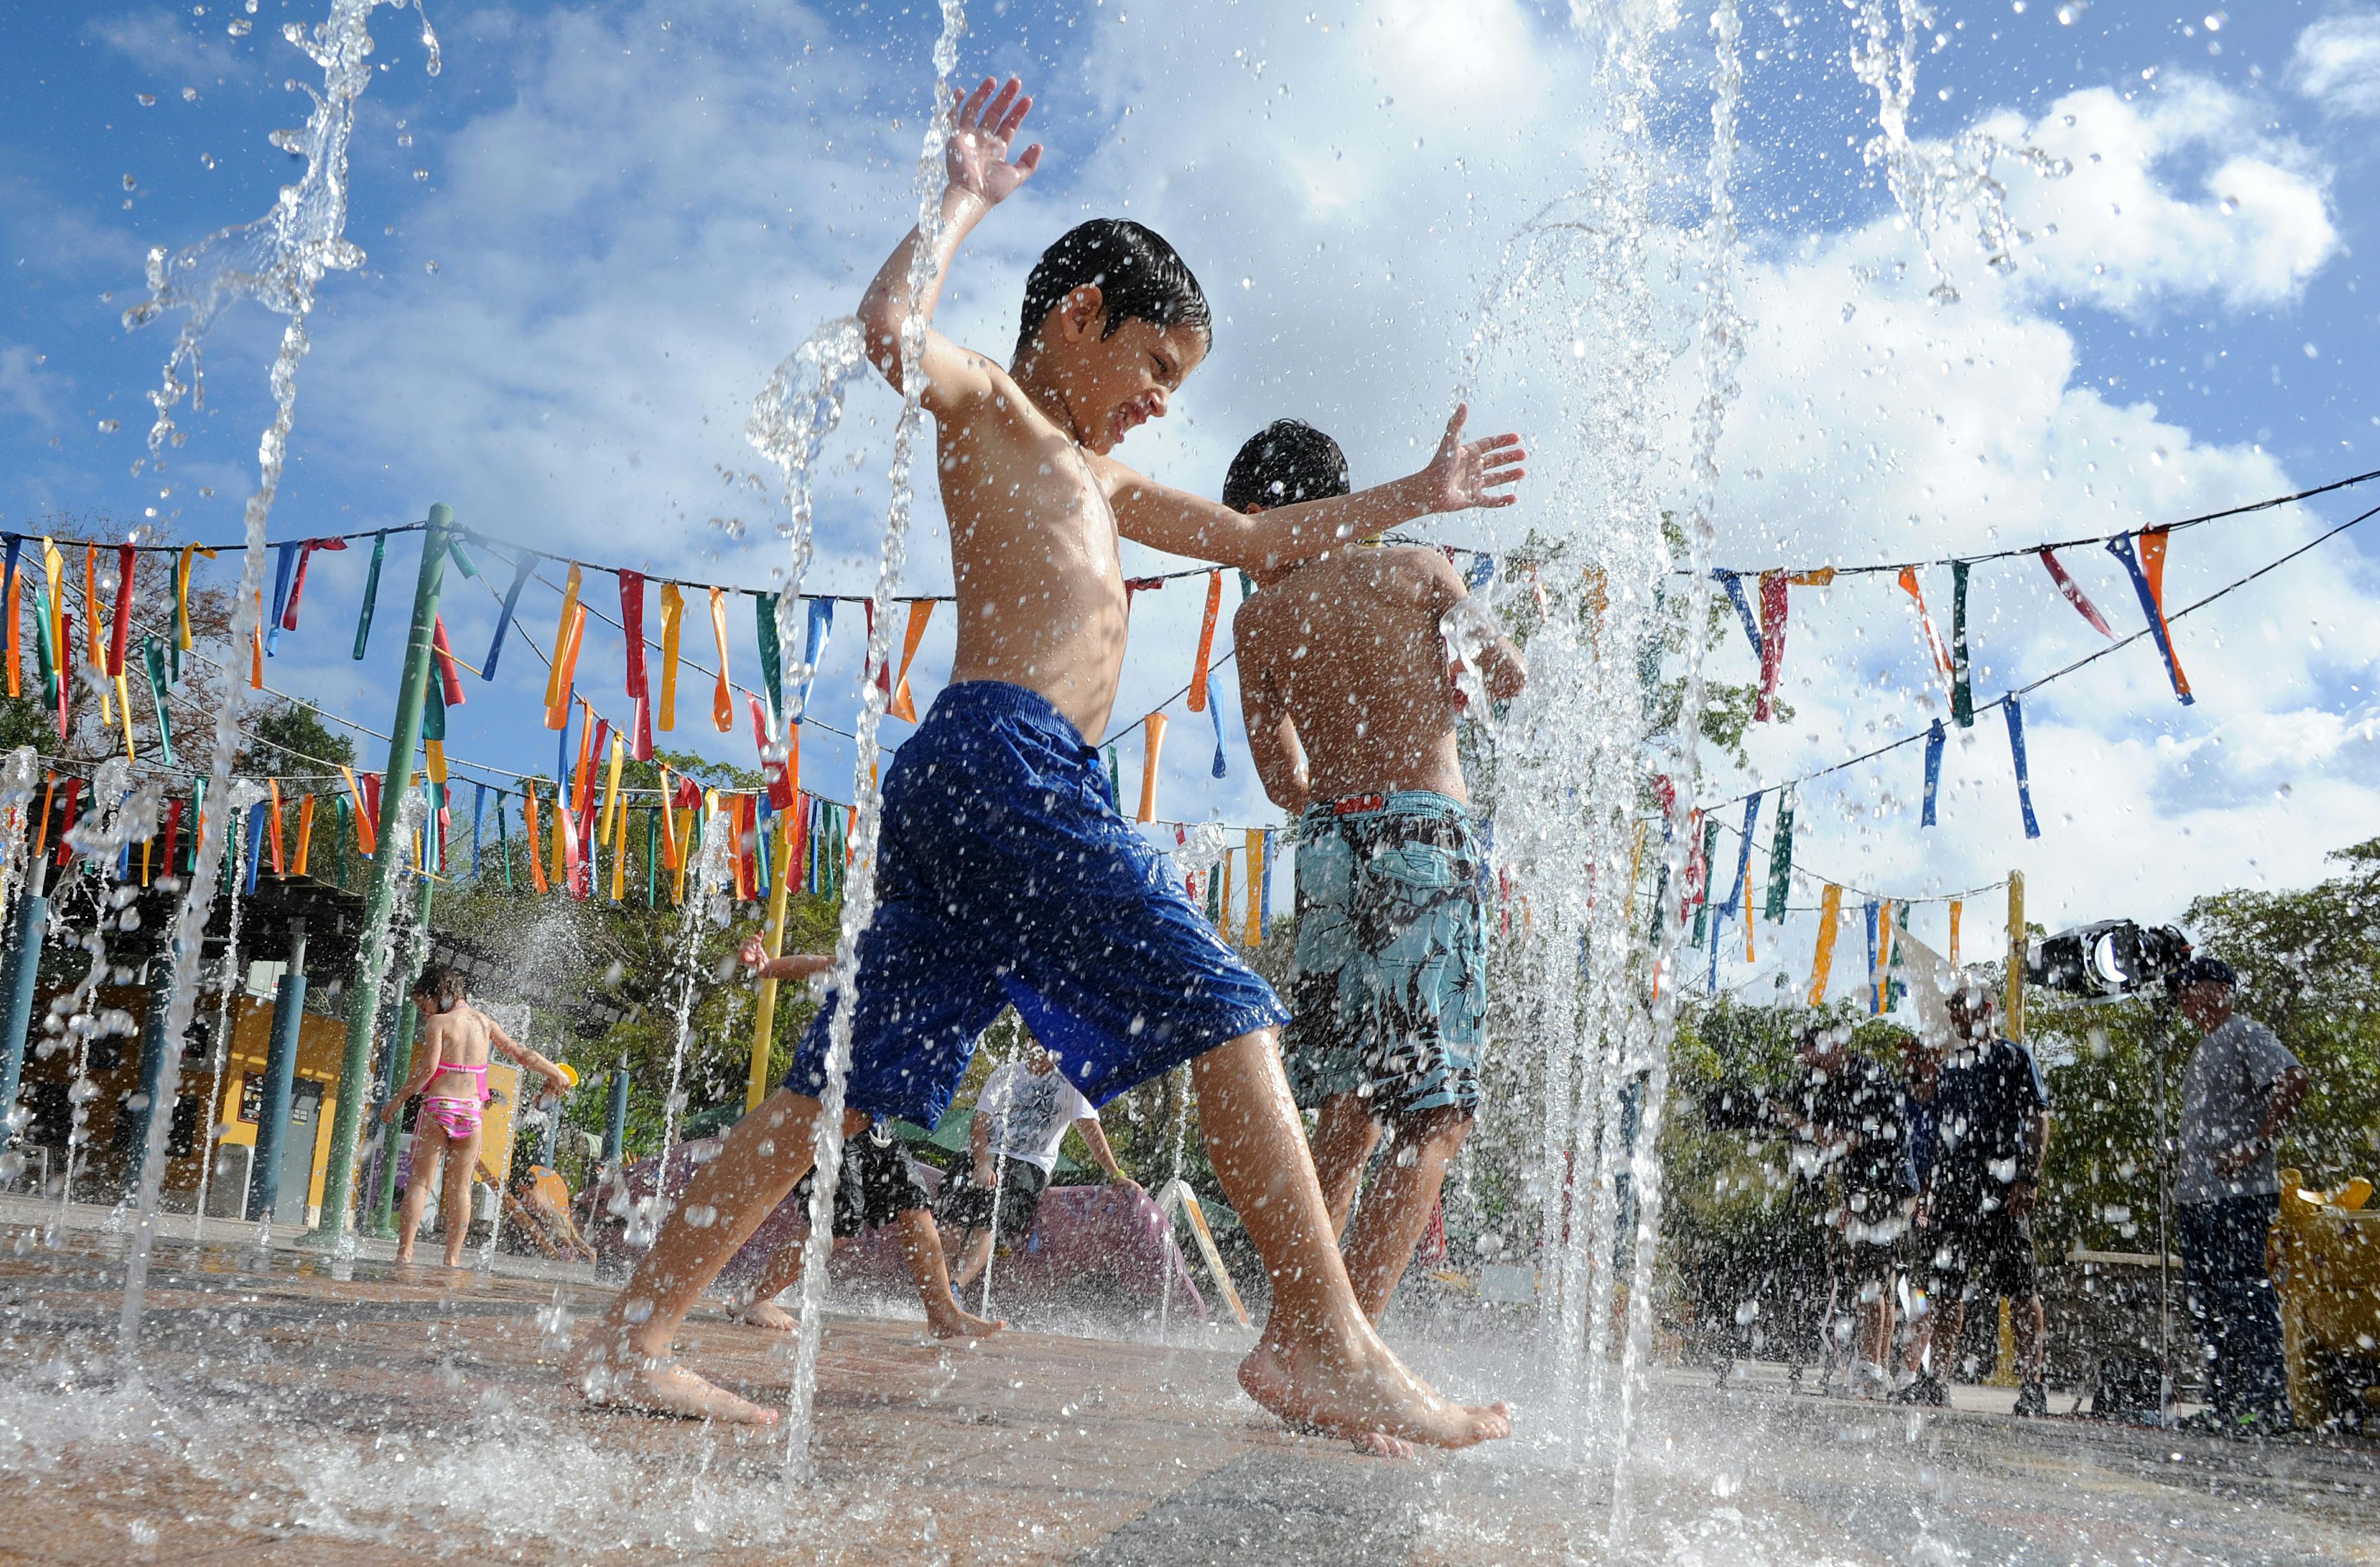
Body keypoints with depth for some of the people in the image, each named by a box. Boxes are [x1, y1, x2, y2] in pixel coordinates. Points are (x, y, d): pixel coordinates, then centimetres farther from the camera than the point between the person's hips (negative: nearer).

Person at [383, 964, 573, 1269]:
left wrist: (398, 1099, -5)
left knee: (419, 1180, 2)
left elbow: (428, 1068, -13)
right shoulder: (483, 1021, 12)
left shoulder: (439, 1022, -3)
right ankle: (453, 1256, 7)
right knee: (460, 1188, 8)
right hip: (471, 1111, 4)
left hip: (439, 1107, -4)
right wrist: (555, 1073, 29)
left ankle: (405, 1249, -5)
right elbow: (521, 1052, 18)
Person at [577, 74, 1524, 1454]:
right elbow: (892, 329, -16)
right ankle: (1318, 1333, -13)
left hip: (969, 787, 10)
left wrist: (1413, 498, 40)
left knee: (857, 1077, 6)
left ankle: (635, 1340, 9)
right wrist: (967, 201, -4)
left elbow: (1257, 539, 39)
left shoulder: (1092, 478, 33)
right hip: (1003, 753, -10)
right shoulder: (988, 403, 7)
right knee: (1219, 1001, -11)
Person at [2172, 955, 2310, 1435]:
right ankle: (2225, 1404, 15)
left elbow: (2295, 1081, -22)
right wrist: (2182, 1182, 22)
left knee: (2243, 1296, -9)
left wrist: (2257, 1147, -22)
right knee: (2208, 1303, 10)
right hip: (2198, 1197, 10)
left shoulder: (2244, 1034, -7)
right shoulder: (2204, 1049, 22)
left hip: (2239, 1195, -10)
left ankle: (2266, 1404, -6)